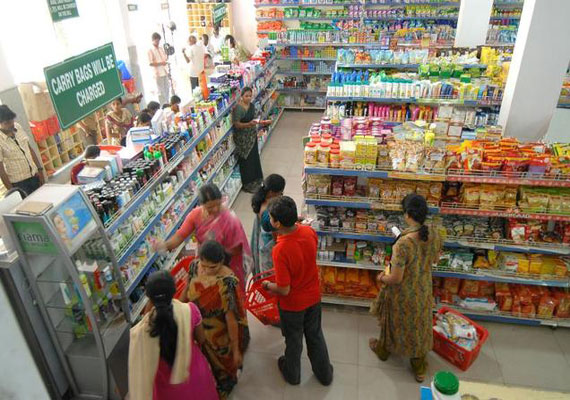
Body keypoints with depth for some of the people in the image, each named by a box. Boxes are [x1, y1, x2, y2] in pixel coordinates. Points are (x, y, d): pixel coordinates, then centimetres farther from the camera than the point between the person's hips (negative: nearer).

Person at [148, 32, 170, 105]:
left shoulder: (161, 48, 12)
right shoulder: (150, 51, -7)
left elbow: (166, 58, 22)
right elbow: (151, 63, -14)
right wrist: (160, 63, -24)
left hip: (165, 72, 7)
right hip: (158, 74, -7)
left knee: (167, 89, 13)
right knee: (161, 92, -3)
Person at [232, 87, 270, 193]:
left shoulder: (252, 106, 5)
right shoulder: (238, 108, -19)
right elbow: (236, 124, -20)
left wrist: (262, 122, -1)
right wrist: (248, 124, -34)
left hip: (252, 135, 8)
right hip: (242, 137, -8)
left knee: (254, 157, 16)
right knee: (246, 160, 1)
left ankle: (255, 180, 34)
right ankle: (247, 184, 15)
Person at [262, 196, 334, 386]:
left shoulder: (280, 251, -37)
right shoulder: (309, 231, -19)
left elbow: (284, 290, -27)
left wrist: (267, 285, -8)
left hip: (293, 304, -5)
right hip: (314, 297, 5)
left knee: (293, 340, 23)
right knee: (315, 336, 27)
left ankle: (292, 374, 50)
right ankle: (325, 373, 48)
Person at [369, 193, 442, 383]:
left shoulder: (403, 244, -37)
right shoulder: (434, 236, -16)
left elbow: (396, 278, -28)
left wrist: (382, 278, -8)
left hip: (403, 294, -5)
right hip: (423, 291, 5)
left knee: (394, 321, 23)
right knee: (419, 325, 24)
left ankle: (383, 349, 53)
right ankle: (419, 369, 43)